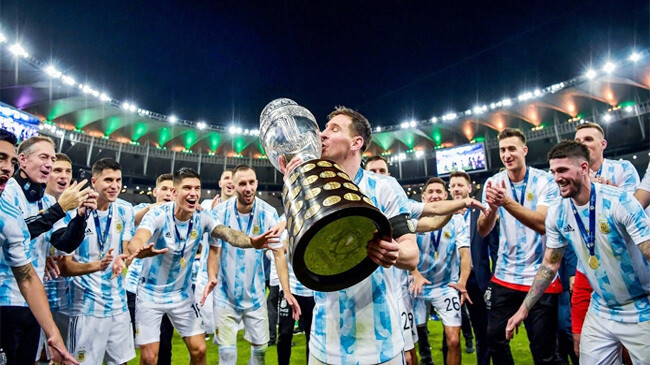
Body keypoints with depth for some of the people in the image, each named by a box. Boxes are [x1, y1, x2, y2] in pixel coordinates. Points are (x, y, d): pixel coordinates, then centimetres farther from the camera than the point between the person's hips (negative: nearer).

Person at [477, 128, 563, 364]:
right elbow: (482, 231, -8)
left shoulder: (545, 181, -8)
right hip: (504, 276, 3)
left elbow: (542, 224, -23)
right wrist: (492, 208, -28)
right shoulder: (493, 182, 0)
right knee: (495, 341, 11)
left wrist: (506, 201, -35)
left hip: (540, 277, -3)